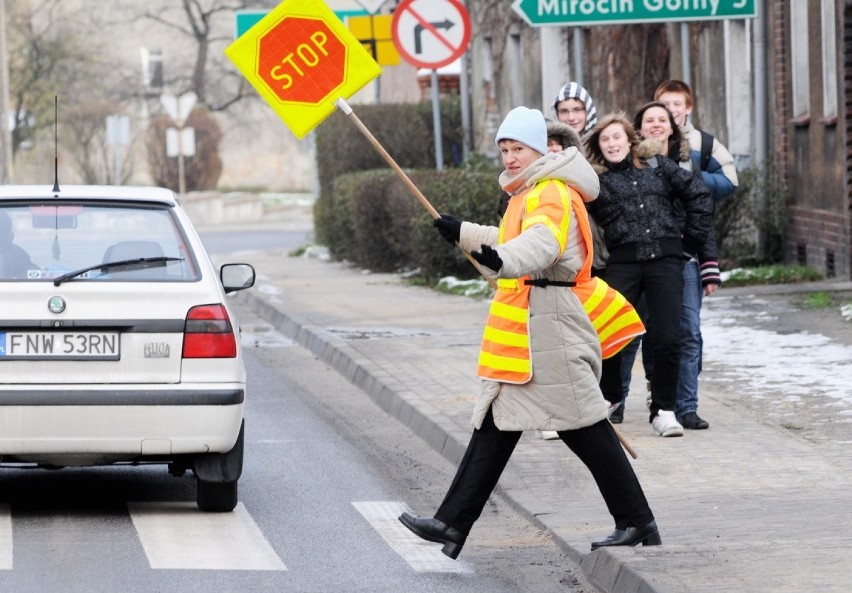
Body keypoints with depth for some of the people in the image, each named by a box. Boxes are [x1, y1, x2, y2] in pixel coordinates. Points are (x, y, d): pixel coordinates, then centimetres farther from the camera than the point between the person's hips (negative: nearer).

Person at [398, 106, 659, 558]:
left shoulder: (553, 193, -14)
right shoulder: (528, 193, 19)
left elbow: (542, 243, -36)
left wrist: (504, 260, -55)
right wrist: (464, 234, 48)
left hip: (548, 323, -11)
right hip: (521, 329, 11)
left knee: (583, 426, -8)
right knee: (495, 424, 9)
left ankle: (637, 523, -1)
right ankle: (452, 525, 10)